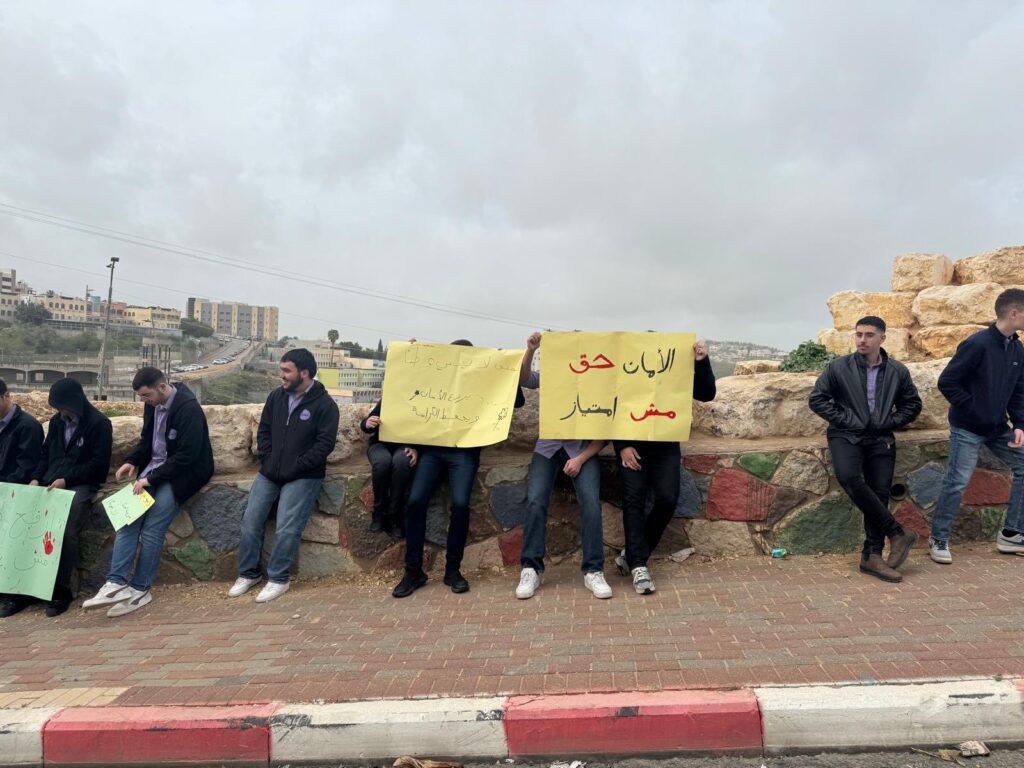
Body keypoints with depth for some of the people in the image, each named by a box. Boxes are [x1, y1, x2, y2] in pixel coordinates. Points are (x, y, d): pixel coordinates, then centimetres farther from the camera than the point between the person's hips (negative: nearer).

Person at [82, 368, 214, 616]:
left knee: (152, 528, -17)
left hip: (184, 472, -7)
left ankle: (140, 589, -4)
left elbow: (187, 456, -23)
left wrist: (151, 478, -23)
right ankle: (116, 583, -11)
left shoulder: (188, 408, -21)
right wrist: (132, 461, -1)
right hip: (155, 468, 8)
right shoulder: (153, 405, 5)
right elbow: (147, 440, 18)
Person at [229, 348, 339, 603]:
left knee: (287, 529, -14)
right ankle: (248, 574, 16)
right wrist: (267, 460, -1)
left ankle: (278, 579, 4)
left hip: (303, 476, -5)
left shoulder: (325, 404, -9)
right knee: (251, 520, -1)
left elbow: (325, 444, -14)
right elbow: (264, 430, 14)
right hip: (269, 471, 5)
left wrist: (293, 468, -17)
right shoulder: (277, 396, 8)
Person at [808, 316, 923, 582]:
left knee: (880, 494, -3)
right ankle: (897, 533, -14)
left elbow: (912, 404, 17)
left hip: (880, 439, 3)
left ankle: (872, 556, 8)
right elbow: (817, 399, 0)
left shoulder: (898, 371, 7)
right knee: (850, 478, -29)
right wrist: (844, 419, -7)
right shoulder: (838, 367, -1)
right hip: (845, 436, -3)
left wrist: (890, 422, 1)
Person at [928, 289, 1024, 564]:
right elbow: (947, 382, -19)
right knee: (957, 483, -7)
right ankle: (938, 540, 7)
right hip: (968, 429, -8)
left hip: (998, 428, 8)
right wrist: (973, 411, -16)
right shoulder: (977, 344, -18)